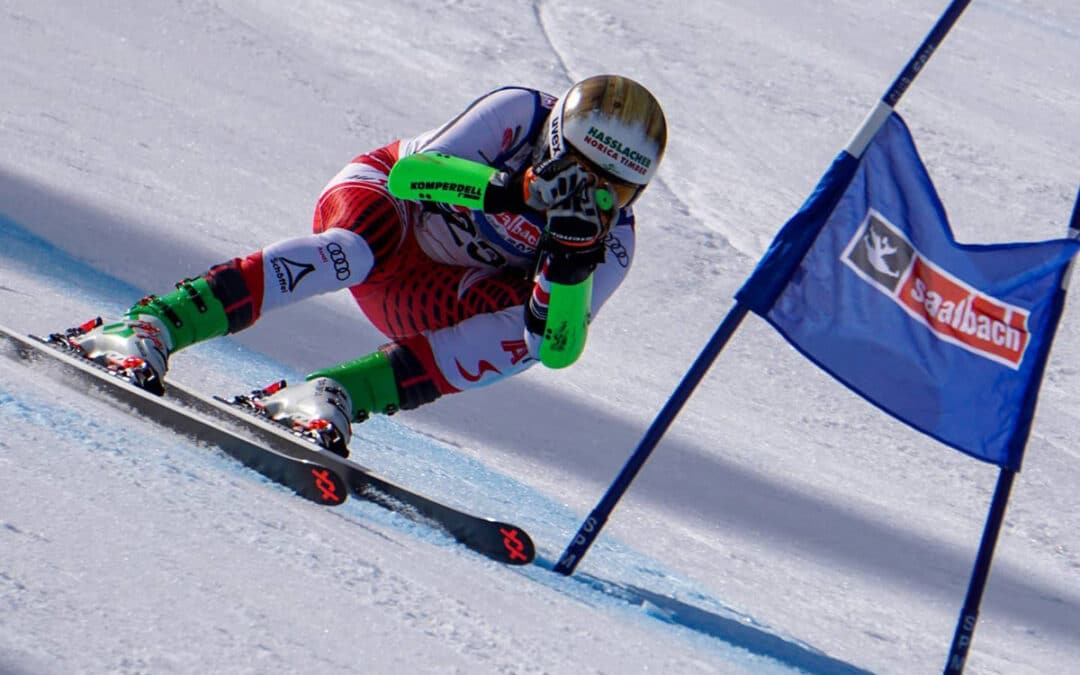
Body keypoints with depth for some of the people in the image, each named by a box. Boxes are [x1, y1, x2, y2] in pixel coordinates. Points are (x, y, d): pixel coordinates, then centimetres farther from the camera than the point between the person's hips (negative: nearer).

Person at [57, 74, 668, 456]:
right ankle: (148, 330, -42)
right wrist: (511, 191, -45)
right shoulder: (522, 113, -23)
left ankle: (334, 397, -29)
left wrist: (568, 261, -42)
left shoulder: (610, 240, -17)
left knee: (518, 335, -29)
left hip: (420, 299, 3)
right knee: (351, 253, -40)